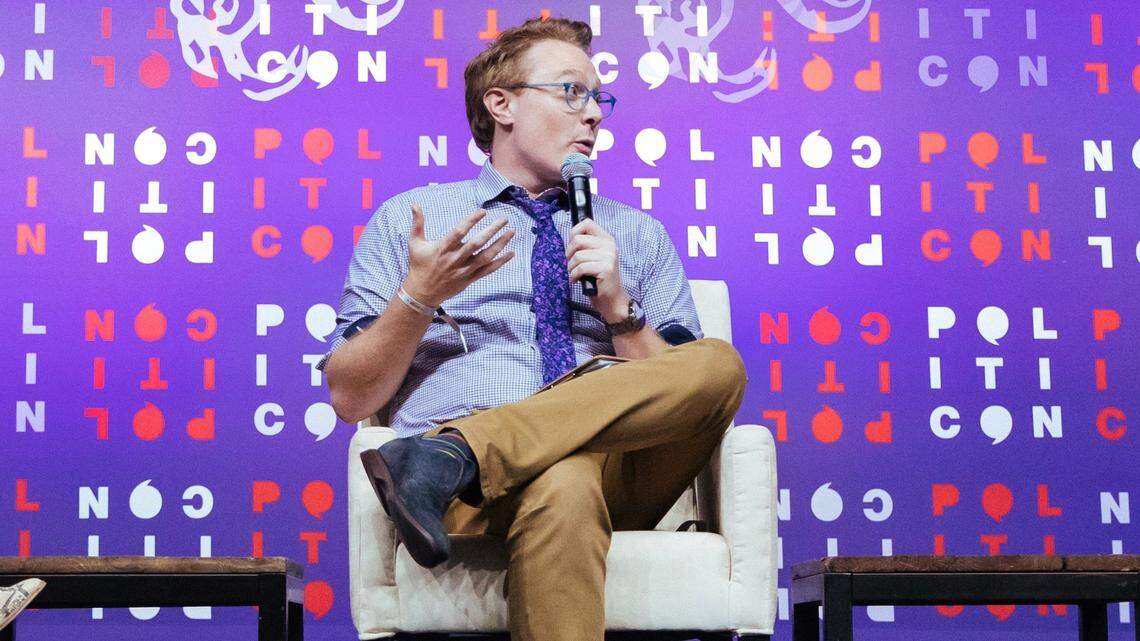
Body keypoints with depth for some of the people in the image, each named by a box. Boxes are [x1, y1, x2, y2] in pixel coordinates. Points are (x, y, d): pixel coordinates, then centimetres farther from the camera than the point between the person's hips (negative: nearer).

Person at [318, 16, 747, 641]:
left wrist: (618, 306, -1)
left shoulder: (640, 236, 24)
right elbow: (349, 397, 10)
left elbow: (675, 393, 15)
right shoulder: (405, 220, 17)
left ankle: (453, 455, -34)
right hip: (478, 490, -5)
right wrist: (419, 297, -6)